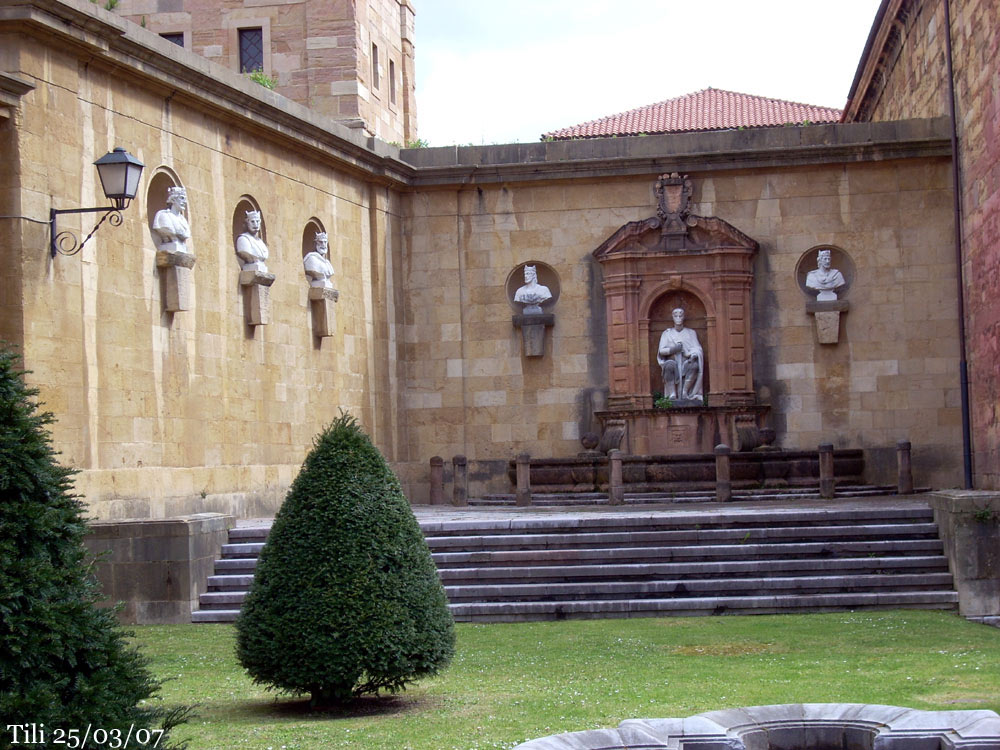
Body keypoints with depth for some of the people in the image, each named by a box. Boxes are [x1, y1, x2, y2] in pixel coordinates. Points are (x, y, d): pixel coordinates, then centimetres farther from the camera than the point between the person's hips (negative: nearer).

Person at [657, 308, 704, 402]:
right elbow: (661, 351, 2)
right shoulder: (667, 333, 13)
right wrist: (673, 349, -16)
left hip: (686, 362, 1)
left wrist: (694, 354, -22)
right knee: (669, 366, -38)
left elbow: (697, 348, 2)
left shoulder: (691, 333, 15)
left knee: (694, 365, -35)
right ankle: (672, 394, -37)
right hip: (673, 360, -1)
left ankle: (685, 393, -31)